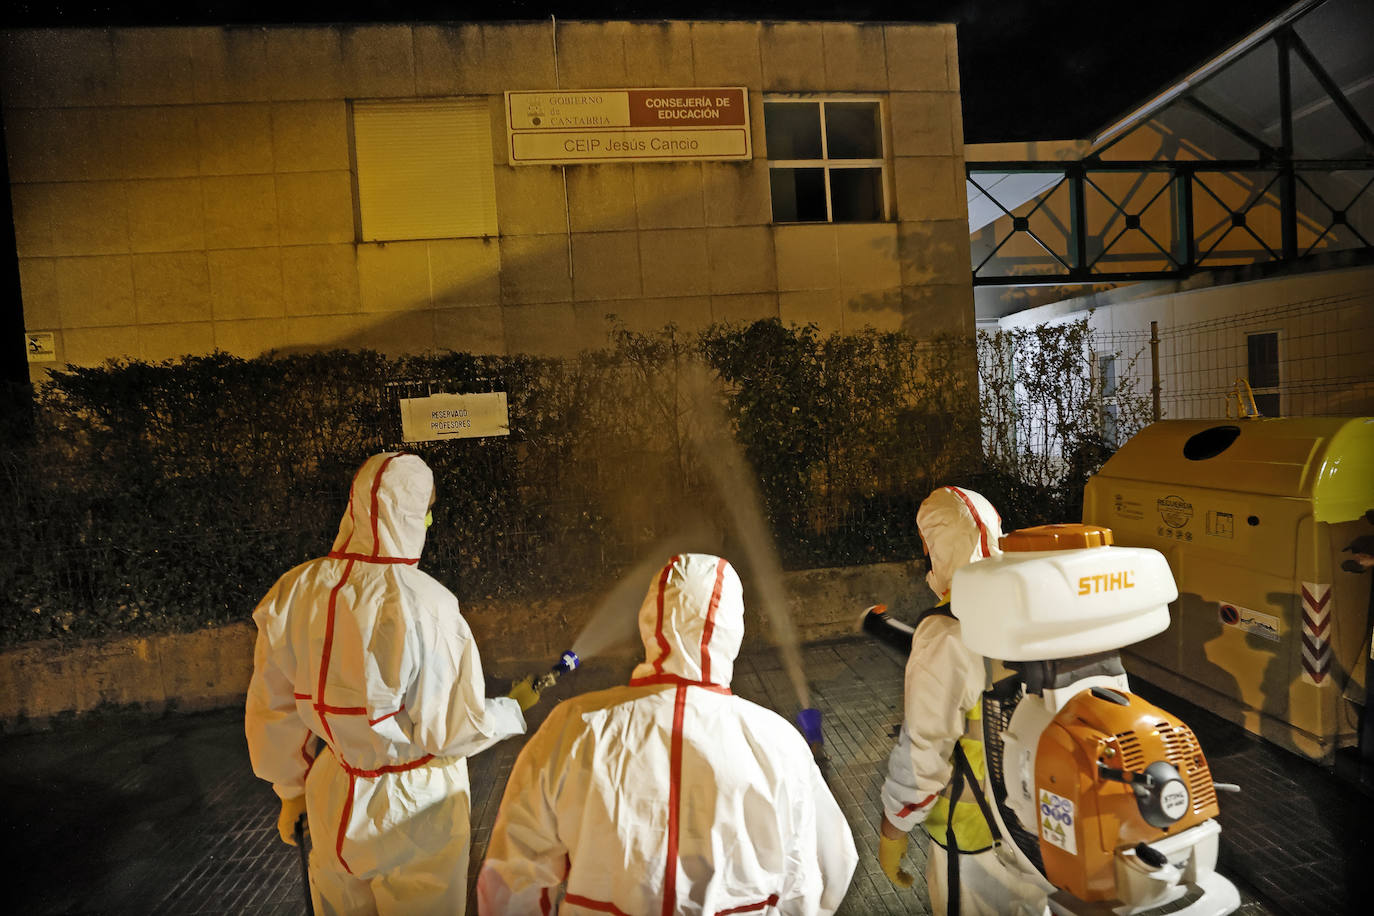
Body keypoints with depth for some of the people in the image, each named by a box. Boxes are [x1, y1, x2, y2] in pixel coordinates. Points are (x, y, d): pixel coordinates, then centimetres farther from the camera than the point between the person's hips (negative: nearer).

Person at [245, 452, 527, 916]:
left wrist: (292, 789, 15)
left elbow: (273, 711, 0)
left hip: (333, 800, 5)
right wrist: (513, 711, 0)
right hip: (412, 808, -4)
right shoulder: (422, 604, -27)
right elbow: (450, 731, -18)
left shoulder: (293, 592, -12)